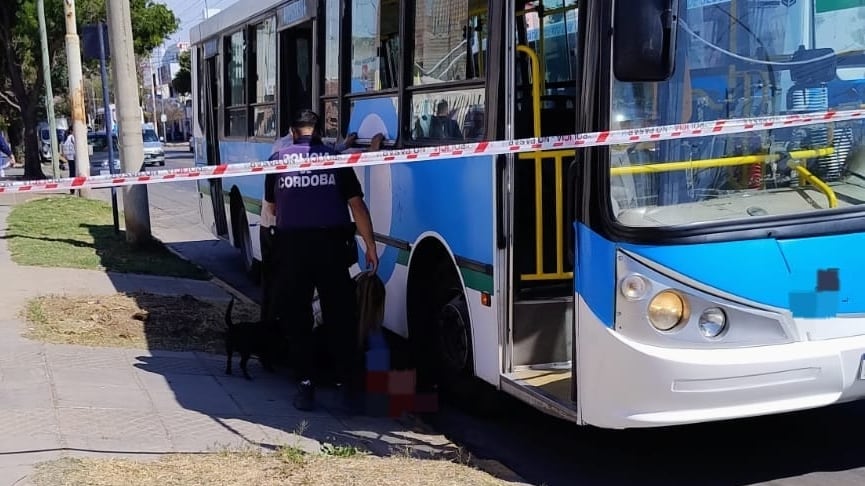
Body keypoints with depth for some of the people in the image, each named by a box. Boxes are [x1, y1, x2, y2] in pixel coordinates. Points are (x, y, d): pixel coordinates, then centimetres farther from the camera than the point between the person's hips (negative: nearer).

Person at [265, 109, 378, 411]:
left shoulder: (278, 159, 8)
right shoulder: (336, 158, 7)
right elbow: (356, 204, 2)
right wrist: (370, 246, 7)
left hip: (291, 245, 0)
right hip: (331, 243, 0)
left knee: (297, 318, 9)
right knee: (341, 316, 8)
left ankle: (306, 384, 7)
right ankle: (350, 381, 10)